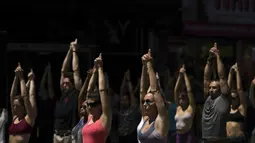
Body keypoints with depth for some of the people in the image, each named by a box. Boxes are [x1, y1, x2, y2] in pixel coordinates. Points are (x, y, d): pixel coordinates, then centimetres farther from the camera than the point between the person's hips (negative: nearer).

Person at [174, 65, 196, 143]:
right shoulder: (178, 108, 10)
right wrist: (180, 75, 3)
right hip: (178, 136, 6)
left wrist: (184, 74, -5)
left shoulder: (191, 108, -3)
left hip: (188, 136, -6)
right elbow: (176, 91, 7)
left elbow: (189, 90, -8)